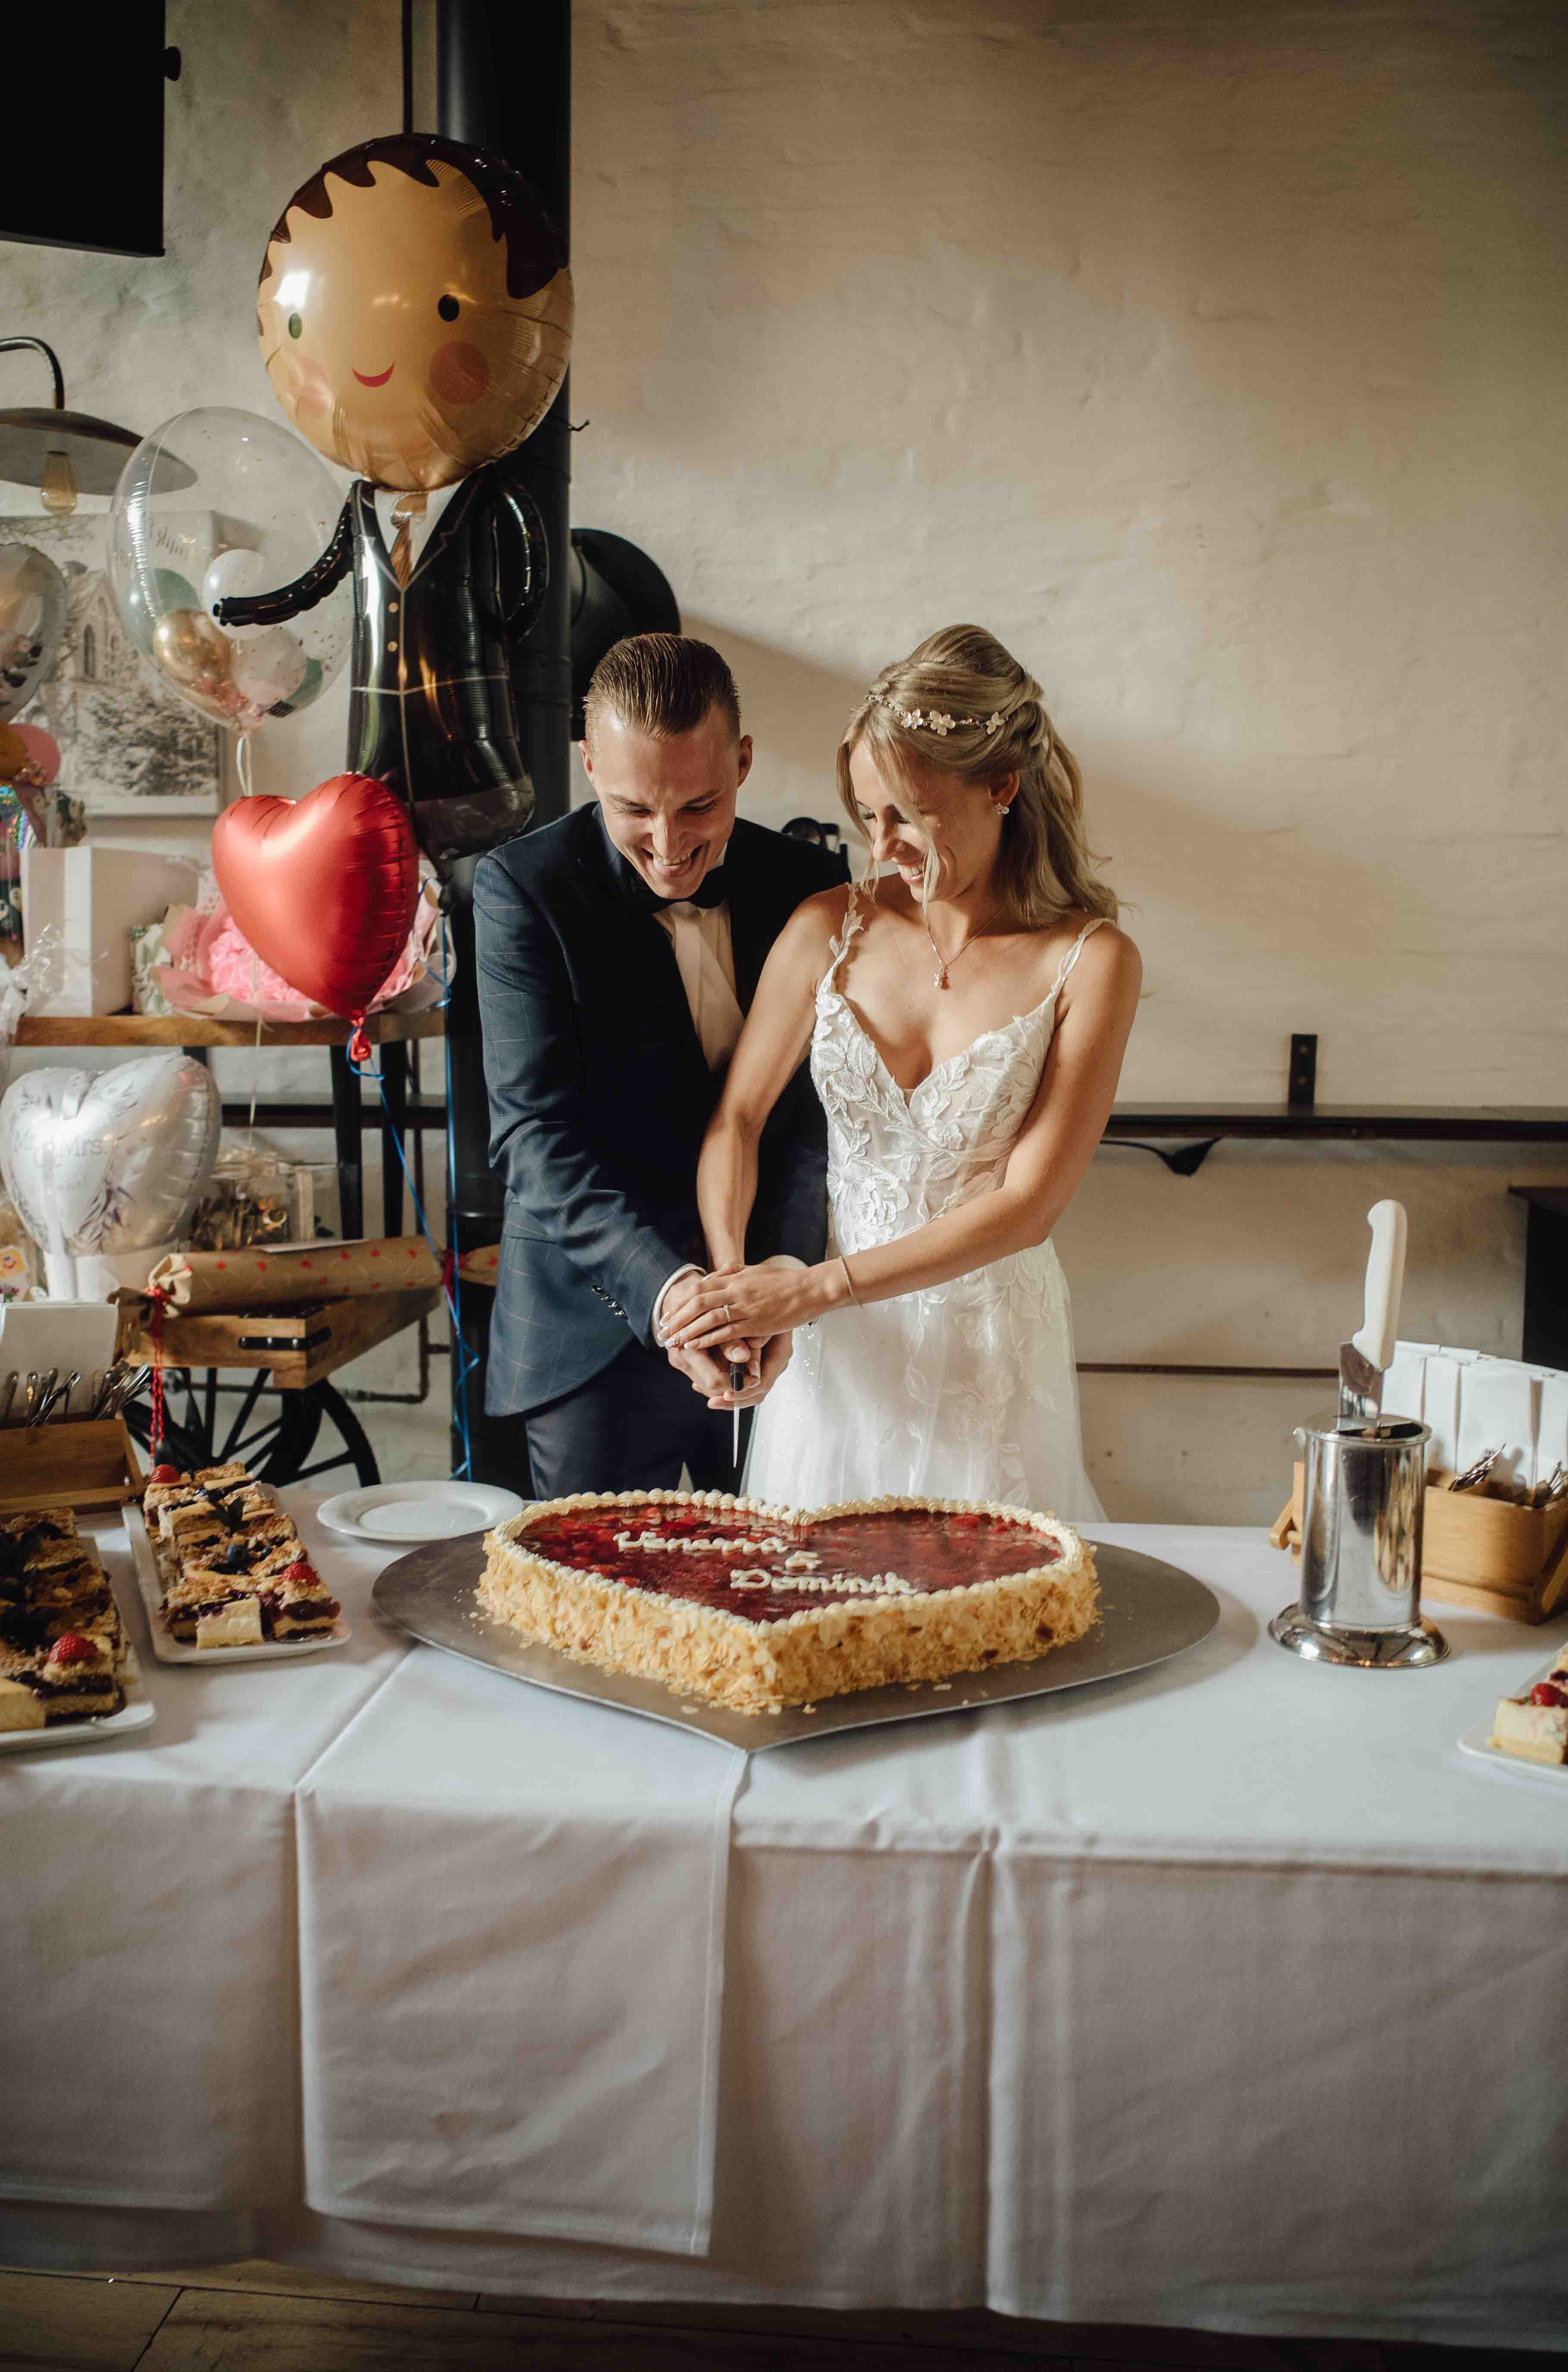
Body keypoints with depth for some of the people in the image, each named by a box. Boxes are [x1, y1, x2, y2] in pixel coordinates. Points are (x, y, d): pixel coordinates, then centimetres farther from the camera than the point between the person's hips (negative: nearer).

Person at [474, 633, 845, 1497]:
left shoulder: (809, 886, -1)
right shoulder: (523, 889, -11)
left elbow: (819, 1109, -1)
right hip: (597, 1330, -3)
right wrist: (668, 1292, -29)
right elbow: (536, 1133, -16)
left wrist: (781, 1274, -18)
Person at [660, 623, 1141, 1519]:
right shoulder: (831, 929, -3)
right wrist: (730, 1277, -16)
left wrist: (808, 1289, -20)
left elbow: (1028, 1205, -16)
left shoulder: (1090, 962, -12)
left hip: (993, 1342, -2)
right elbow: (737, 1118, 3)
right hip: (838, 1343, 2)